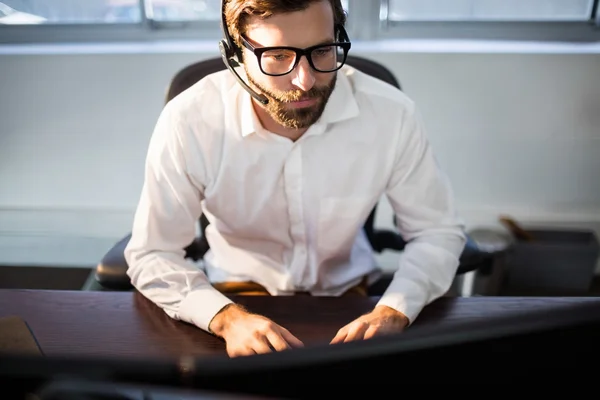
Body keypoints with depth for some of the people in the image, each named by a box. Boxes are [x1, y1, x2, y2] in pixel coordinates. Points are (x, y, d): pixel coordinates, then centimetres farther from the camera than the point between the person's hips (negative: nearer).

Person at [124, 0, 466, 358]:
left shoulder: (392, 113, -19)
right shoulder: (188, 121, -23)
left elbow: (439, 231, -7)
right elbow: (152, 255, -15)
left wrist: (394, 311, -25)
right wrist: (227, 318, -32)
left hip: (348, 290, 2)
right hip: (240, 294, -1)